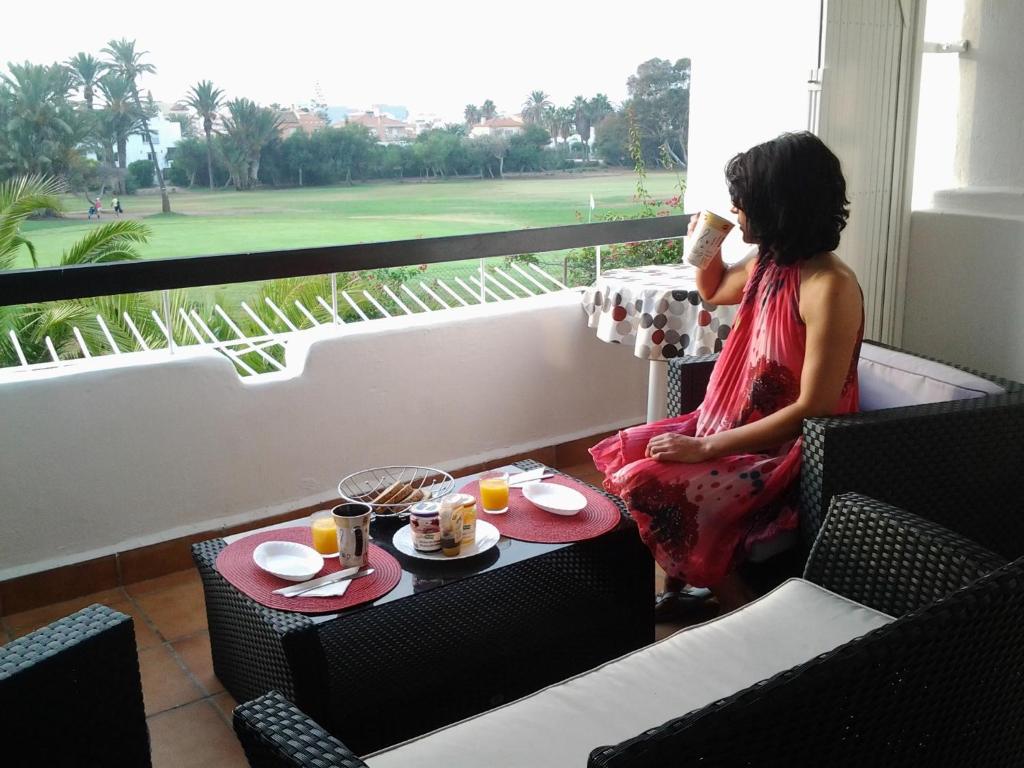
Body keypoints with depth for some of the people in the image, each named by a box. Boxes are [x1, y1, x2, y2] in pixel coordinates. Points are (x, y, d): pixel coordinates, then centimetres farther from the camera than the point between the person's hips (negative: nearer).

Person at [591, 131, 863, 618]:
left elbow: (813, 409, -25)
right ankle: (674, 591, 15)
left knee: (651, 486, -23)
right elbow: (713, 290, 27)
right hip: (736, 426, 9)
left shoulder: (830, 287, -23)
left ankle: (742, 613, -2)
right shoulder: (768, 263, 4)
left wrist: (705, 448, -24)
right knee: (620, 453, 3)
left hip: (788, 451, -9)